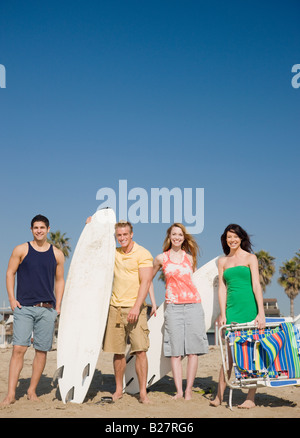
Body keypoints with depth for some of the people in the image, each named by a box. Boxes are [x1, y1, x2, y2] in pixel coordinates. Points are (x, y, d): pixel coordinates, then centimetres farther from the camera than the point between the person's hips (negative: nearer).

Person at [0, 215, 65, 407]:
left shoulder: (57, 254, 9)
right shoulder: (21, 250, 4)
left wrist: (58, 306, 8)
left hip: (47, 309, 2)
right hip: (24, 308, -2)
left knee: (42, 351, 3)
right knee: (19, 349, -10)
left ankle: (32, 391, 16)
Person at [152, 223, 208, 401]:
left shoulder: (190, 257, 10)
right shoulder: (161, 258, 6)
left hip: (193, 304, 1)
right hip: (173, 306, -1)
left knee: (193, 350, -3)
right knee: (175, 350, -3)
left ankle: (189, 389, 5)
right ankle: (179, 390, 1)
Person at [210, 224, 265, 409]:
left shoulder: (250, 258, 3)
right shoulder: (223, 261, 14)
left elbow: (256, 285, -4)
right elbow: (222, 289, 10)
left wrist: (261, 312, -12)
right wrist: (222, 314, 1)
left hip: (249, 308, -3)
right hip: (232, 309, 3)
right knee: (229, 354, 3)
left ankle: (251, 398, 6)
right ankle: (219, 395, 10)